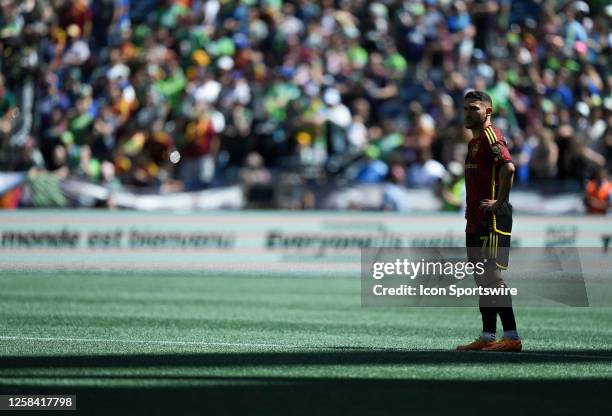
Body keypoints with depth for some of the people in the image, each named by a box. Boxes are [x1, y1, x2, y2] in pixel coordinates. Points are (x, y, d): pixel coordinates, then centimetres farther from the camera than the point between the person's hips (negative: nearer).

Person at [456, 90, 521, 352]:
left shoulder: (491, 136, -11)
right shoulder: (475, 141, 21)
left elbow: (508, 167, -28)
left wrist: (500, 202, -23)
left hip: (492, 219, -10)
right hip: (476, 220, 10)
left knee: (491, 275, -13)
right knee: (482, 279, 10)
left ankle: (512, 337, -14)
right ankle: (487, 337, 13)